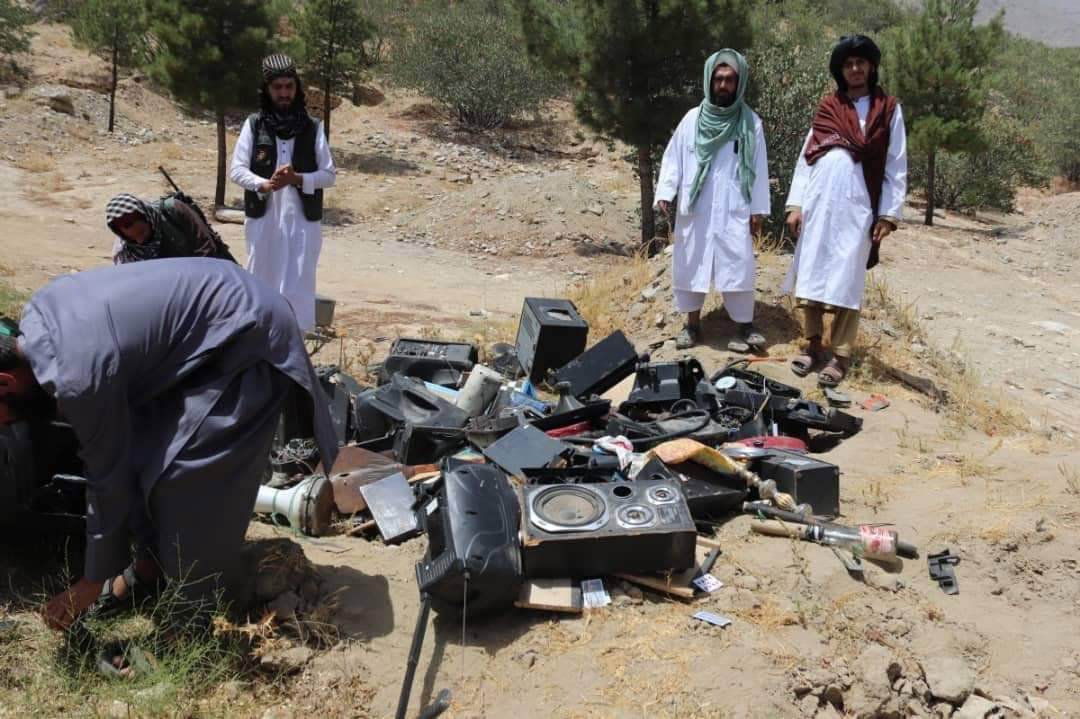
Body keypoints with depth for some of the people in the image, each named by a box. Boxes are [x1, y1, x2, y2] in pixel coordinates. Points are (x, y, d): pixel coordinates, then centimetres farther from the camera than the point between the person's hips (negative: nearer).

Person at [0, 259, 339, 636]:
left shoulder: (78, 377, -26)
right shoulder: (38, 309, 0)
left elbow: (107, 477, -14)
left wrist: (93, 583, -1)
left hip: (248, 335, -10)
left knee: (184, 479, -8)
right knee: (142, 449, 11)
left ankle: (200, 605, 11)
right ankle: (148, 570, 26)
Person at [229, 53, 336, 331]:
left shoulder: (313, 128, 4)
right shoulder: (254, 125, 3)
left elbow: (329, 174, 2)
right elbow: (236, 170, -2)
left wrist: (298, 179, -16)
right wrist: (265, 184, -20)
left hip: (302, 221, -1)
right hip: (263, 219, 1)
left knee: (297, 288, -4)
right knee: (262, 283, 10)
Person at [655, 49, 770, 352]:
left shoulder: (751, 123, 1)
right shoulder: (692, 118, 3)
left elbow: (759, 168, 3)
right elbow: (673, 158, 4)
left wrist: (758, 208, 0)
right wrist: (665, 192, -8)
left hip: (734, 211, -2)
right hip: (694, 210, 2)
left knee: (738, 266, -6)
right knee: (690, 263, 7)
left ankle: (745, 326, 5)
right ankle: (692, 323, 20)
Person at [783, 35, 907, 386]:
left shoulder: (888, 110, 6)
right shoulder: (827, 108, 13)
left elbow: (896, 168, 4)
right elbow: (806, 157, 11)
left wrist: (888, 214, -4)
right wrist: (795, 204, 2)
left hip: (856, 208, -3)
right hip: (817, 205, 3)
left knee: (846, 282, -3)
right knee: (809, 277, 4)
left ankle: (840, 355, 2)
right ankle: (813, 345, 16)